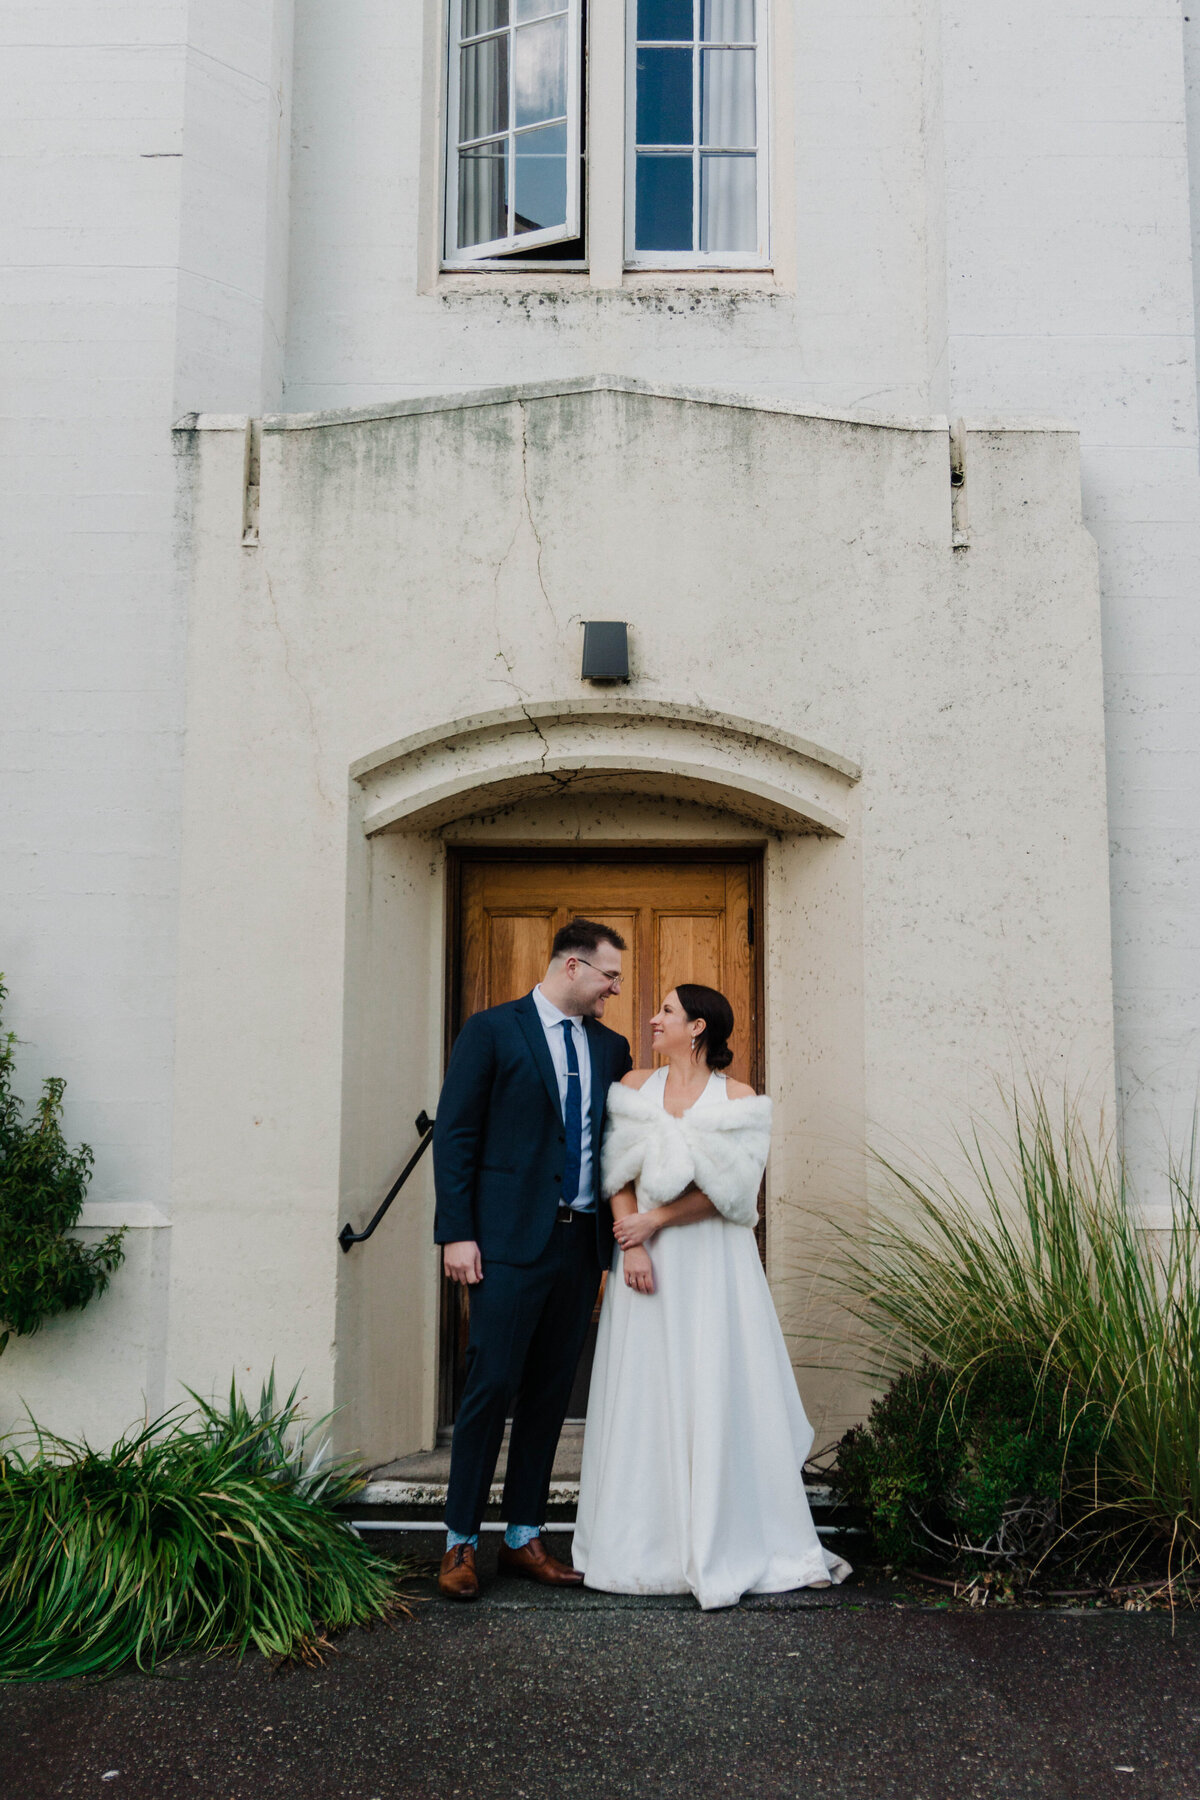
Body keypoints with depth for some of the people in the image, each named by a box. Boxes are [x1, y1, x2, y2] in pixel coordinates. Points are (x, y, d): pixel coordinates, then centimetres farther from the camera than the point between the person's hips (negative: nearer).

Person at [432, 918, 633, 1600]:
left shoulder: (611, 1047, 14)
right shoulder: (492, 1030, -2)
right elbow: (455, 1133, -5)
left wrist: (624, 1224, 5)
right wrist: (457, 1233, -11)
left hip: (582, 1242, 5)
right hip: (511, 1240, -5)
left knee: (552, 1392, 10)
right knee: (492, 1385, -5)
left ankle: (525, 1538, 21)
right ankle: (460, 1542, 9)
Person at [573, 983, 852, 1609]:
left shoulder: (739, 1100, -1)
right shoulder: (634, 1086, 8)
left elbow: (727, 1189, -9)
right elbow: (619, 1175, 1)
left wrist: (655, 1220, -11)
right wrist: (631, 1246, -10)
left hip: (713, 1261, -2)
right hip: (647, 1258, 3)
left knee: (724, 1392, -1)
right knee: (645, 1396, 4)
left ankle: (734, 1544, 10)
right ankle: (646, 1543, 15)